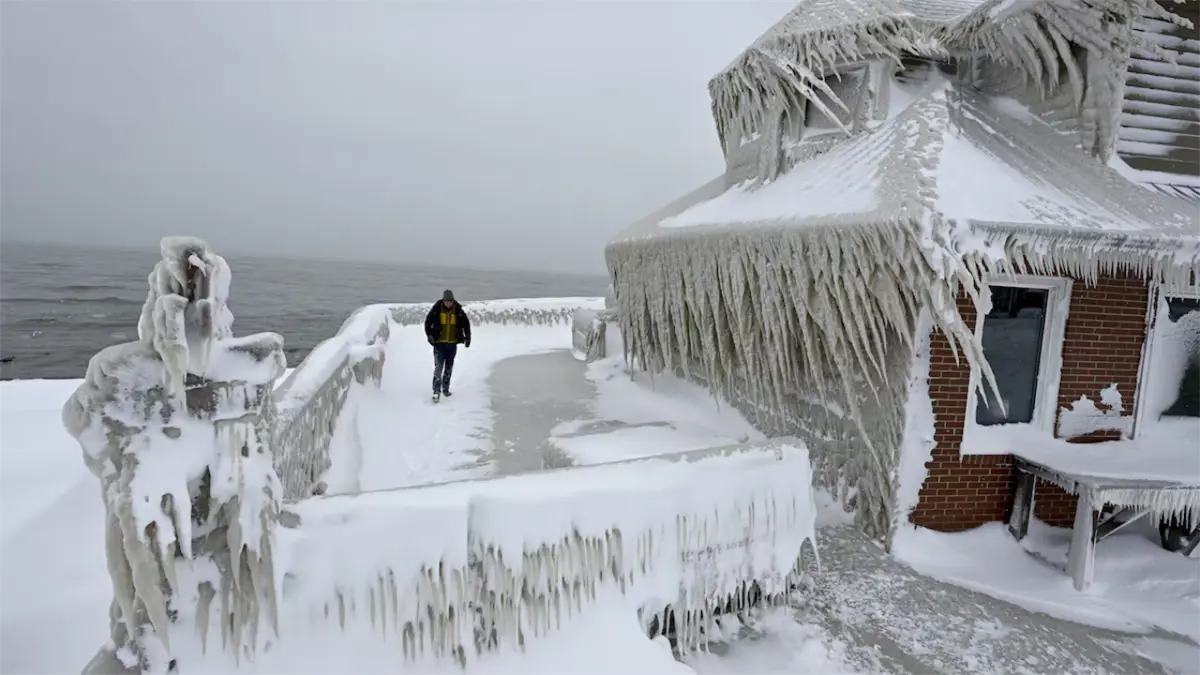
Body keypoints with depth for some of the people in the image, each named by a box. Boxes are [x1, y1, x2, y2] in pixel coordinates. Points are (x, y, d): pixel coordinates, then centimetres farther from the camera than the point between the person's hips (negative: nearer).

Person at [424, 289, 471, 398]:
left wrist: (467, 336, -5)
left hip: (452, 344, 3)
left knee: (449, 367, 11)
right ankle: (436, 389, -8)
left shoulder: (458, 311, -4)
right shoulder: (436, 310, -9)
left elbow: (466, 324, 4)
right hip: (439, 343, -3)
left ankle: (445, 388, 23)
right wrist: (429, 334, -11)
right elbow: (428, 322, -2)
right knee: (439, 366, -12)